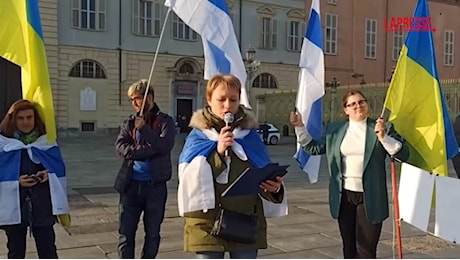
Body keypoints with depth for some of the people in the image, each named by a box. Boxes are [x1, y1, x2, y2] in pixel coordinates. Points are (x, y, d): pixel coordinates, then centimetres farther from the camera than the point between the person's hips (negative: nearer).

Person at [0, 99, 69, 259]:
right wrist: (16, 181, -17)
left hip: (43, 204, 1)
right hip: (13, 205, -1)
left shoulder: (46, 140, 4)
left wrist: (49, 174, -11)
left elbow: (59, 168, 9)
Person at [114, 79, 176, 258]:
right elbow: (121, 147, -5)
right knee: (125, 233, 5)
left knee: (152, 234, 11)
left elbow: (165, 146, -15)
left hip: (155, 185, -2)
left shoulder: (165, 121, 1)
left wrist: (144, 128, -16)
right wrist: (149, 150, -14)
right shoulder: (129, 123, 10)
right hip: (130, 184, 2)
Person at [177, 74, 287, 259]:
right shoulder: (197, 136, 0)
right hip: (207, 225, -1)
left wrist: (274, 186, -16)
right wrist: (217, 153, -21)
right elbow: (189, 180, -11)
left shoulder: (250, 136, 4)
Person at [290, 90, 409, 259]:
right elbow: (314, 148, 15)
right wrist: (299, 127, 7)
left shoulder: (383, 128, -1)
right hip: (344, 196, 3)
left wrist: (383, 136, -18)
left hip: (370, 198, -3)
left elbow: (404, 154, -5)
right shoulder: (334, 129, 7)